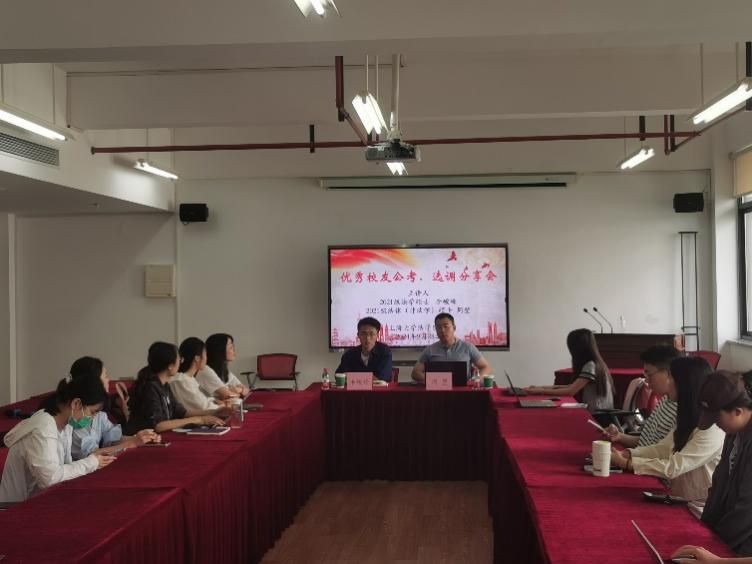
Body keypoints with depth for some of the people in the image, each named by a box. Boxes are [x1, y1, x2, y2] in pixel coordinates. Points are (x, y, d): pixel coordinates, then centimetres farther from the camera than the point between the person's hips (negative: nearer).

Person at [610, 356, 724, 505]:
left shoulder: (712, 428, -23)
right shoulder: (690, 418, 8)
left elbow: (673, 467, -24)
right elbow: (662, 448, 7)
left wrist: (626, 463, -19)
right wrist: (625, 454, -7)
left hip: (700, 508, -8)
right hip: (682, 500, 8)